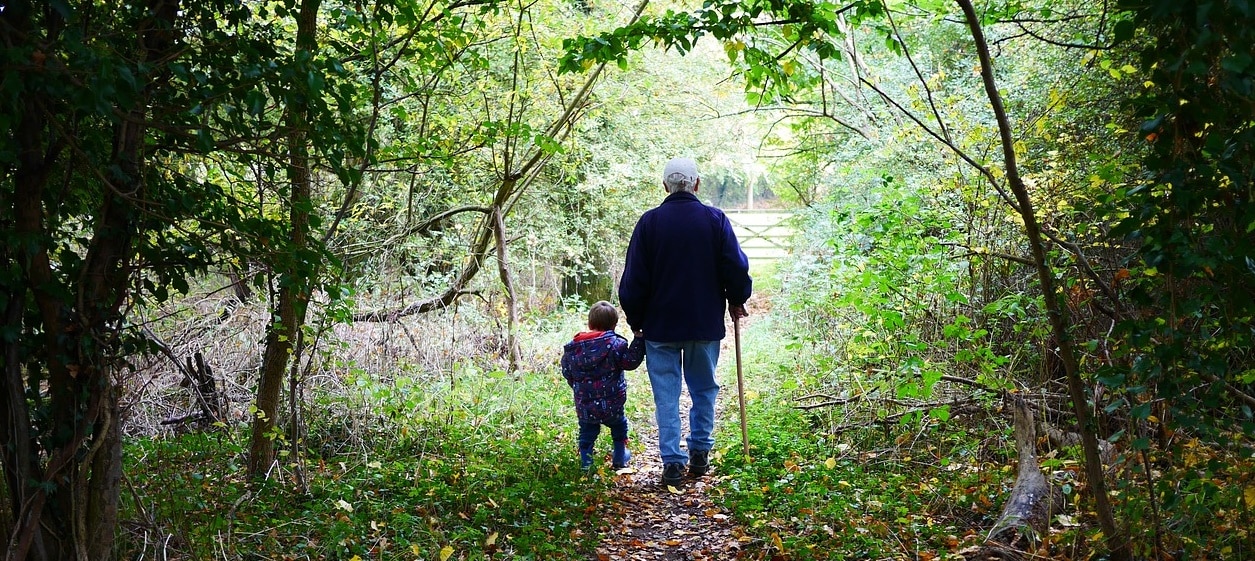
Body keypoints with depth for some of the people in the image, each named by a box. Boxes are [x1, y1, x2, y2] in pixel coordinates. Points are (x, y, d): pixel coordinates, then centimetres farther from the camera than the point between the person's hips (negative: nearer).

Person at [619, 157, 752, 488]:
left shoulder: (650, 222, -5)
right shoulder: (715, 220, -4)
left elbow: (633, 279, -3)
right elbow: (737, 267, -3)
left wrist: (635, 320, 9)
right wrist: (736, 301, 15)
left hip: (660, 325, -1)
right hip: (706, 324, 1)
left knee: (666, 395, 5)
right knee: (704, 389, 16)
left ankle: (672, 462, 2)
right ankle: (700, 454, 17)